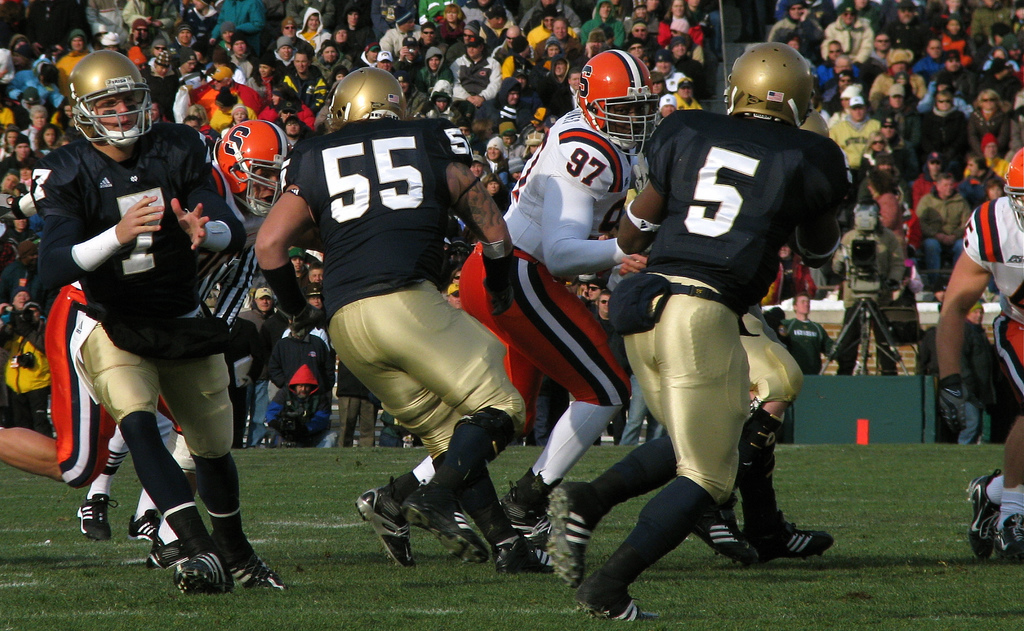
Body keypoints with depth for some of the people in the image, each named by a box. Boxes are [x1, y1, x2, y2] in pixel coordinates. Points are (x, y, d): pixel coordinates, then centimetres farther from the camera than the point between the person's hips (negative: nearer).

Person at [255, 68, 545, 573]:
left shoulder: (316, 162, 19)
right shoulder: (432, 148, 16)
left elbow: (270, 243, 9)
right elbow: (493, 231, 20)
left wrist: (295, 310, 24)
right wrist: (500, 290, 39)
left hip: (345, 323, 4)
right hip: (407, 299, -4)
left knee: (449, 432, 11)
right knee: (498, 409, -1)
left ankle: (505, 542, 0)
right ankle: (436, 495, -24)